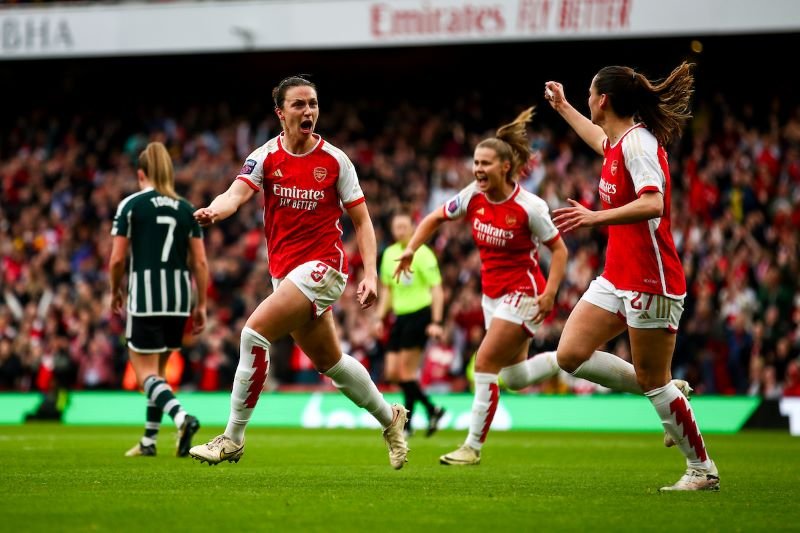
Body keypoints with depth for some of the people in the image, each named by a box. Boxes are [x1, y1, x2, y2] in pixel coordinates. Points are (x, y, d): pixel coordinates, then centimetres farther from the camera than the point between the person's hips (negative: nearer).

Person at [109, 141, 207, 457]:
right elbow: (200, 262, 5)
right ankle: (149, 440, 20)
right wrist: (201, 306, 11)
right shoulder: (186, 209, 9)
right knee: (158, 370, 19)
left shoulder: (131, 205, -2)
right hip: (179, 300, 5)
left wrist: (115, 292, 12)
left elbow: (117, 258, -5)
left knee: (145, 373, -2)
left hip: (145, 297, -5)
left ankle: (181, 418, -27)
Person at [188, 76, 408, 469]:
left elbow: (361, 220, 1)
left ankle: (233, 439, -13)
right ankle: (389, 418, 38)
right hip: (284, 272, 5)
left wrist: (370, 274, -10)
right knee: (329, 362, 15)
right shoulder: (266, 157, 0)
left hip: (322, 266, -5)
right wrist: (214, 211, -42)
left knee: (254, 333, -20)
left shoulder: (334, 160, -4)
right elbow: (238, 192, -18)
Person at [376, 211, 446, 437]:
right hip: (400, 316, 7)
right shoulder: (389, 254, 11)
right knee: (392, 373, 2)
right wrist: (380, 318, 13)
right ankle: (432, 409, 16)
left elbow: (437, 289, -11)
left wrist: (436, 322, -18)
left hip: (420, 315, -7)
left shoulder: (422, 253, -9)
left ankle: (406, 424, -1)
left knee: (406, 370, -10)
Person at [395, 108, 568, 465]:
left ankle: (473, 446, -8)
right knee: (515, 378, 14)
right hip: (492, 294, 7)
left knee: (484, 364, -15)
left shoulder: (529, 207, -20)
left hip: (522, 294, -7)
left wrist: (550, 292, -22)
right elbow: (436, 218, 10)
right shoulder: (473, 196, -4)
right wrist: (410, 249, -3)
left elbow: (558, 249, -11)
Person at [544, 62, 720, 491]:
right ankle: (669, 396, 12)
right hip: (617, 275, 9)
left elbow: (652, 204, -31)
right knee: (571, 354, -2)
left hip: (651, 279, -9)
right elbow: (598, 138, 39)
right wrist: (562, 107, 48)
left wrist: (596, 217, -40)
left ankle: (702, 469, 10)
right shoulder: (618, 141, 11)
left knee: (653, 380, -4)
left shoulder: (638, 141, -16)